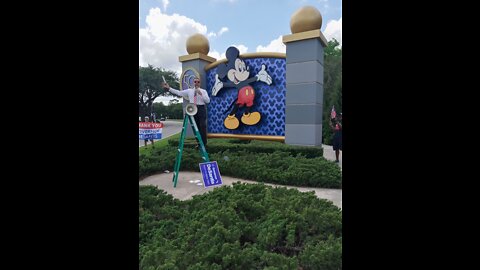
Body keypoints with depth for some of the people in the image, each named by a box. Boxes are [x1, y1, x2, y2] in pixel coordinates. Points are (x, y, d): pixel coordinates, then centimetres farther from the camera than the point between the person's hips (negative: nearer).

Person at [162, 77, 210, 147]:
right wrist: (169, 88, 4)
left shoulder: (203, 91, 4)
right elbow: (178, 92, 9)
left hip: (201, 109, -3)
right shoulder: (189, 91, 11)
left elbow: (208, 101, -7)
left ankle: (204, 143, 2)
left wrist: (201, 94, -16)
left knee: (202, 126, -6)